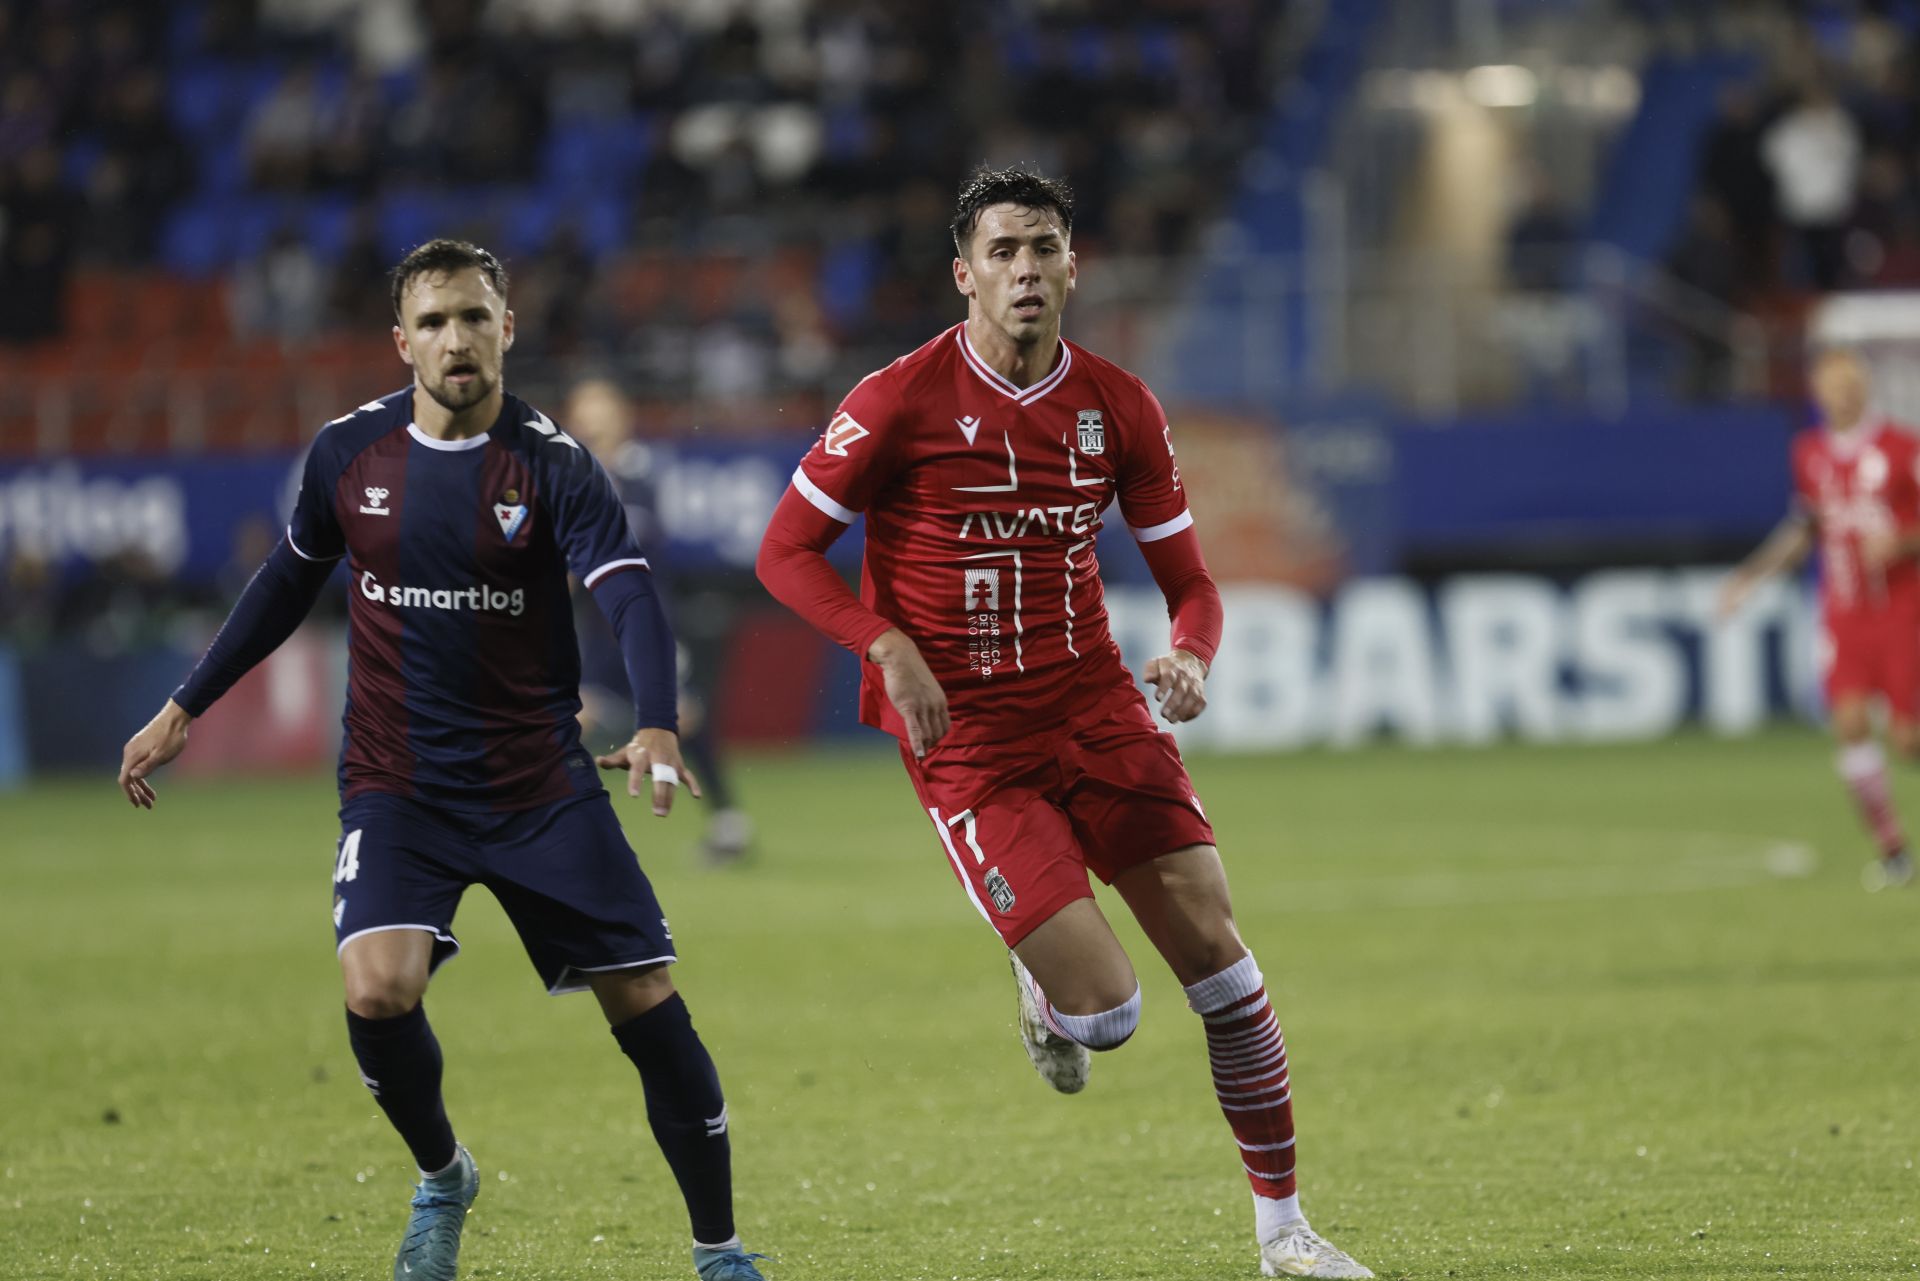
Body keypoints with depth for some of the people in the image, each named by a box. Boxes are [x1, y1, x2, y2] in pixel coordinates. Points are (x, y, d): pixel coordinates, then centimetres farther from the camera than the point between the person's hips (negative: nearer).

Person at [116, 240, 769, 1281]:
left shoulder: (553, 466, -9)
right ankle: (440, 1180, 8)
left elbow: (631, 597, -21)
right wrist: (183, 710, 18)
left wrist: (655, 727, -40)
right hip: (394, 785, 1)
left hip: (539, 785, -1)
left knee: (647, 1005, -4)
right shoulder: (348, 453, 0)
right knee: (378, 989, -22)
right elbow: (289, 582, 17)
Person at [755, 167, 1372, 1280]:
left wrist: (1192, 658, -13)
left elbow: (1190, 580, 9)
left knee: (1215, 947, -7)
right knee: (1106, 1012, -15)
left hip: (1098, 713, 4)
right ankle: (1047, 993, 25)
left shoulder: (1119, 407, 3)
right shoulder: (902, 402, -9)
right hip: (967, 743, -4)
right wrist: (889, 647, -19)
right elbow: (787, 552, -4)